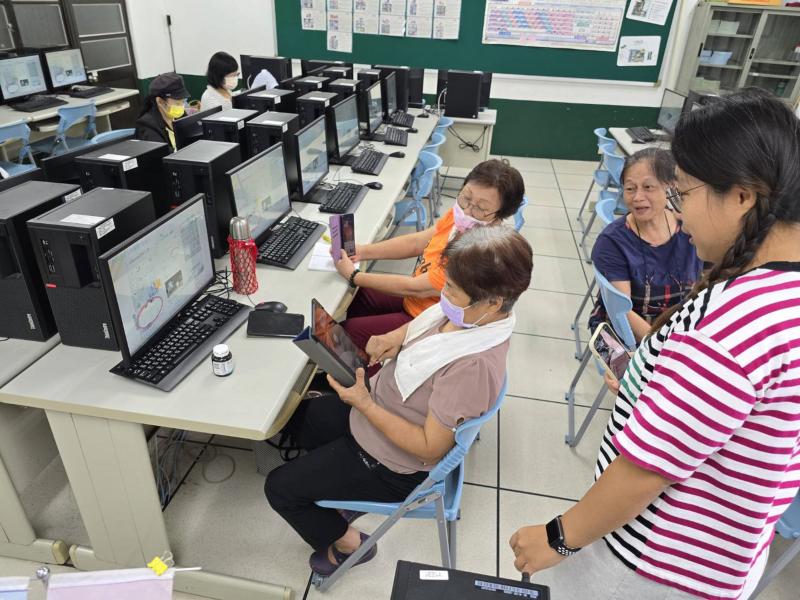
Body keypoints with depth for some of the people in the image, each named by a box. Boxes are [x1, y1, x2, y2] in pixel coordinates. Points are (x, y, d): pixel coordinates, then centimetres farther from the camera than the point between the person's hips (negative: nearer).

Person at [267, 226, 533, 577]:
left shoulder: (474, 366, -38)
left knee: (279, 488, 2)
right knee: (294, 417, 23)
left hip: (392, 464, -8)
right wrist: (393, 338, -11)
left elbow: (431, 447, -29)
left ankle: (346, 542, 25)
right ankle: (345, 493, 35)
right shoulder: (471, 313, -14)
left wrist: (365, 405, -28)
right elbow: (422, 323, 9)